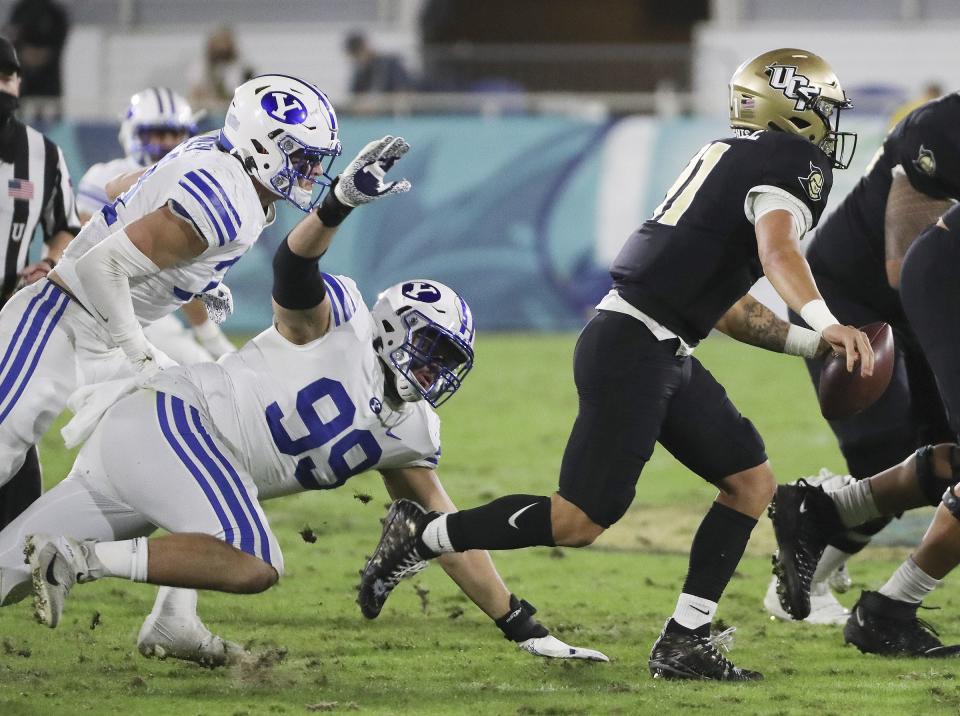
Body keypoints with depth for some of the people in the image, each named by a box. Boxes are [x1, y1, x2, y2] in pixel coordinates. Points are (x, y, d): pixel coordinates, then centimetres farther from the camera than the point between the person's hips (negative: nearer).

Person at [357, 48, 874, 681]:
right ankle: (423, 534, 5)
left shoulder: (729, 156, 22)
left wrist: (812, 343, 21)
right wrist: (826, 321, -44)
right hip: (632, 347, -10)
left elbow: (724, 307, 25)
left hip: (665, 356, 10)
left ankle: (684, 643, 6)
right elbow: (778, 250, -29)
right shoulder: (793, 163, -6)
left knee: (753, 482, 8)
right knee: (578, 522, -9)